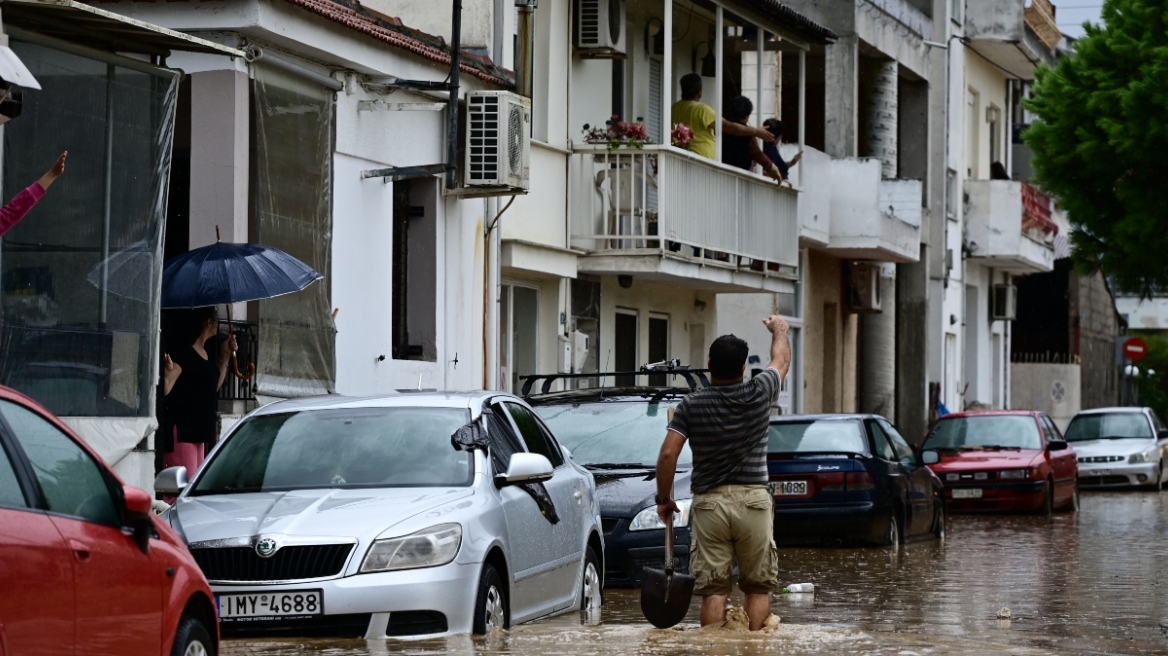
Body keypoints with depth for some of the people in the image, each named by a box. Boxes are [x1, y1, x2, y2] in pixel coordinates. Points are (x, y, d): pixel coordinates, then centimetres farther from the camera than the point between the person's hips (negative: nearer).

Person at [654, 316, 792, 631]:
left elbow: (668, 454, -7)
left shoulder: (691, 405, -2)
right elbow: (782, 360, 20)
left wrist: (664, 499, 6)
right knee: (758, 587, 7)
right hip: (753, 500, 0)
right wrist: (778, 329, 40)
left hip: (708, 502, 0)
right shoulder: (758, 394, 0)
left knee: (713, 589, 0)